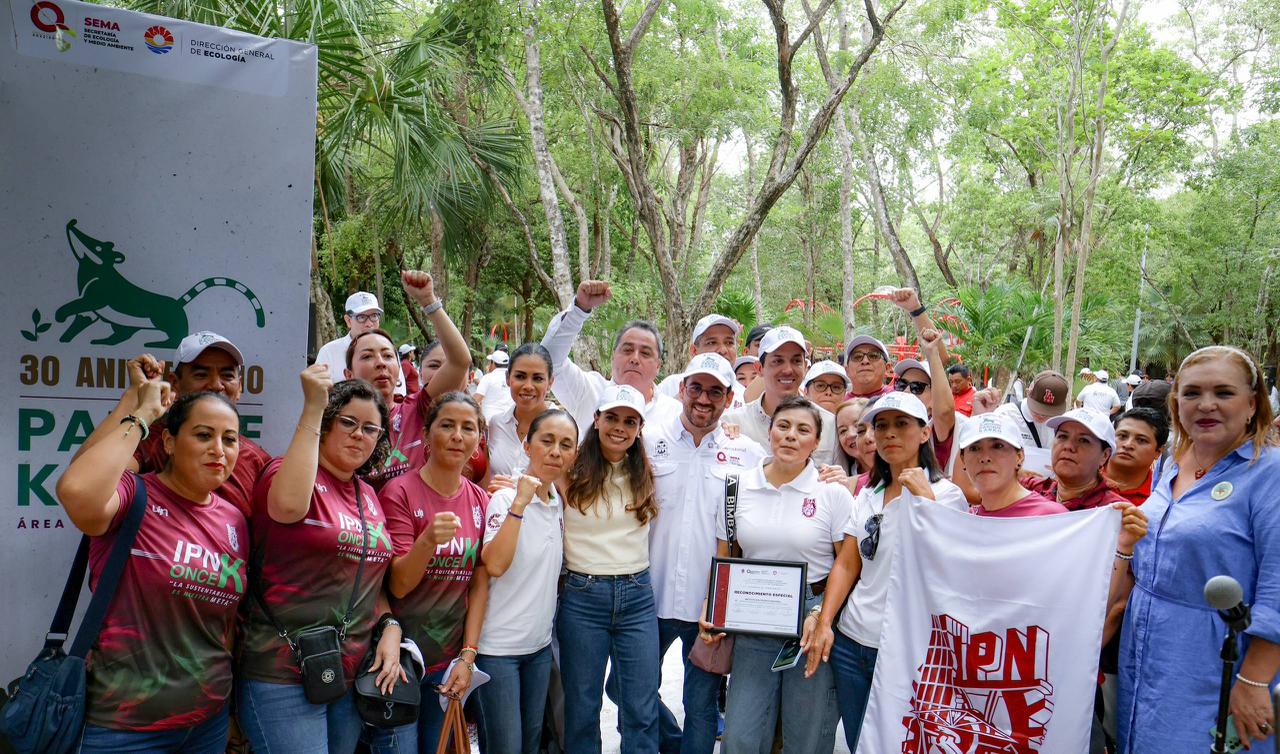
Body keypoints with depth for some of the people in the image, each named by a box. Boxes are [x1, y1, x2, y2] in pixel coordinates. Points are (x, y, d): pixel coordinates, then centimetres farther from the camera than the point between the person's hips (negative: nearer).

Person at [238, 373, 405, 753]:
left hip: (352, 676, 7)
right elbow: (288, 506, -32)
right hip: (283, 678, -7)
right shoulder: (288, 470, -8)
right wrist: (312, 408, -29)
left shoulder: (368, 496, 12)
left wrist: (390, 627, 2)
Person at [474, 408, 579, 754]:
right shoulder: (505, 498, -14)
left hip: (540, 643, 7)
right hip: (499, 645, -7)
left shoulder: (558, 500, 6)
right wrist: (520, 503, -32)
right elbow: (494, 565, -29)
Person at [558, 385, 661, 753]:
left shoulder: (644, 474, 8)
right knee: (582, 708, 10)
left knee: (642, 712, 6)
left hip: (637, 596, 3)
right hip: (582, 596, -2)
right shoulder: (572, 473, -3)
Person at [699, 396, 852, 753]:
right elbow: (722, 559, 10)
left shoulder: (833, 493, -4)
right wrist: (709, 610, -3)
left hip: (812, 619, -2)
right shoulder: (739, 488, 4)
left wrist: (821, 615, -16)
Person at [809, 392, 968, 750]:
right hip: (851, 642, 5)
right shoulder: (867, 495, 10)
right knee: (858, 744, 14)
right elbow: (846, 565, 8)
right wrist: (824, 624, 0)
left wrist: (925, 498, -23)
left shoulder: (946, 493, -6)